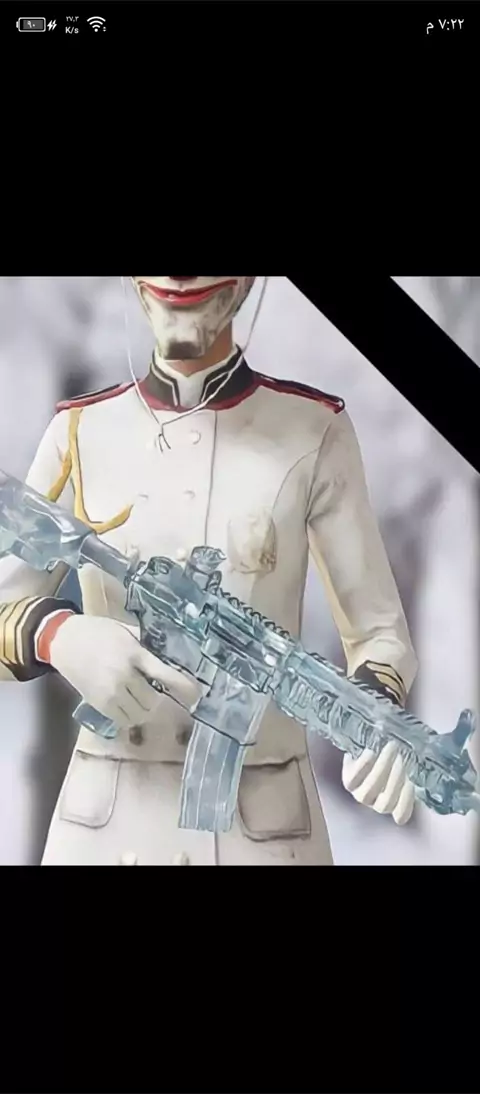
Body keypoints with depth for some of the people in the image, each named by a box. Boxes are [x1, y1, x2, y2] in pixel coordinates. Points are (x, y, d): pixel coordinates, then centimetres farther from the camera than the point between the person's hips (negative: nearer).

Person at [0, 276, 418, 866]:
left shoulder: (314, 430, -2)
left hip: (266, 821, -1)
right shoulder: (80, 432, 2)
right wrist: (58, 635, -18)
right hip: (101, 818, 2)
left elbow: (379, 631, 1)